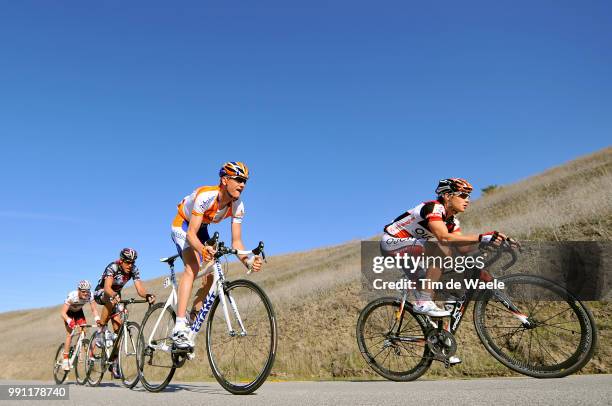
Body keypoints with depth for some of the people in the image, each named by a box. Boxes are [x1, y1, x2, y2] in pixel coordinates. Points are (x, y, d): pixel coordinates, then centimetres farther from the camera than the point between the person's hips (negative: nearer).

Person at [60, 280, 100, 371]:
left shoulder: (89, 296, -28)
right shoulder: (72, 296, -37)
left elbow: (94, 310, -20)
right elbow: (63, 313, -34)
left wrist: (97, 320, -37)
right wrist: (70, 321, -51)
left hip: (79, 312, 3)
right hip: (69, 312, -3)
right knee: (70, 334, -15)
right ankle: (65, 360, -7)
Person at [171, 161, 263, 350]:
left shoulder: (238, 206, -19)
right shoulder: (205, 196, -36)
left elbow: (236, 241, -19)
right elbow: (191, 234, -37)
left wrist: (248, 261, -38)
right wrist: (202, 249, -57)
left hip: (201, 229, 6)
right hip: (182, 226, -6)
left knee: (210, 275, -6)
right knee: (192, 268, -28)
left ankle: (193, 318, 14)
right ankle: (179, 328, -31)